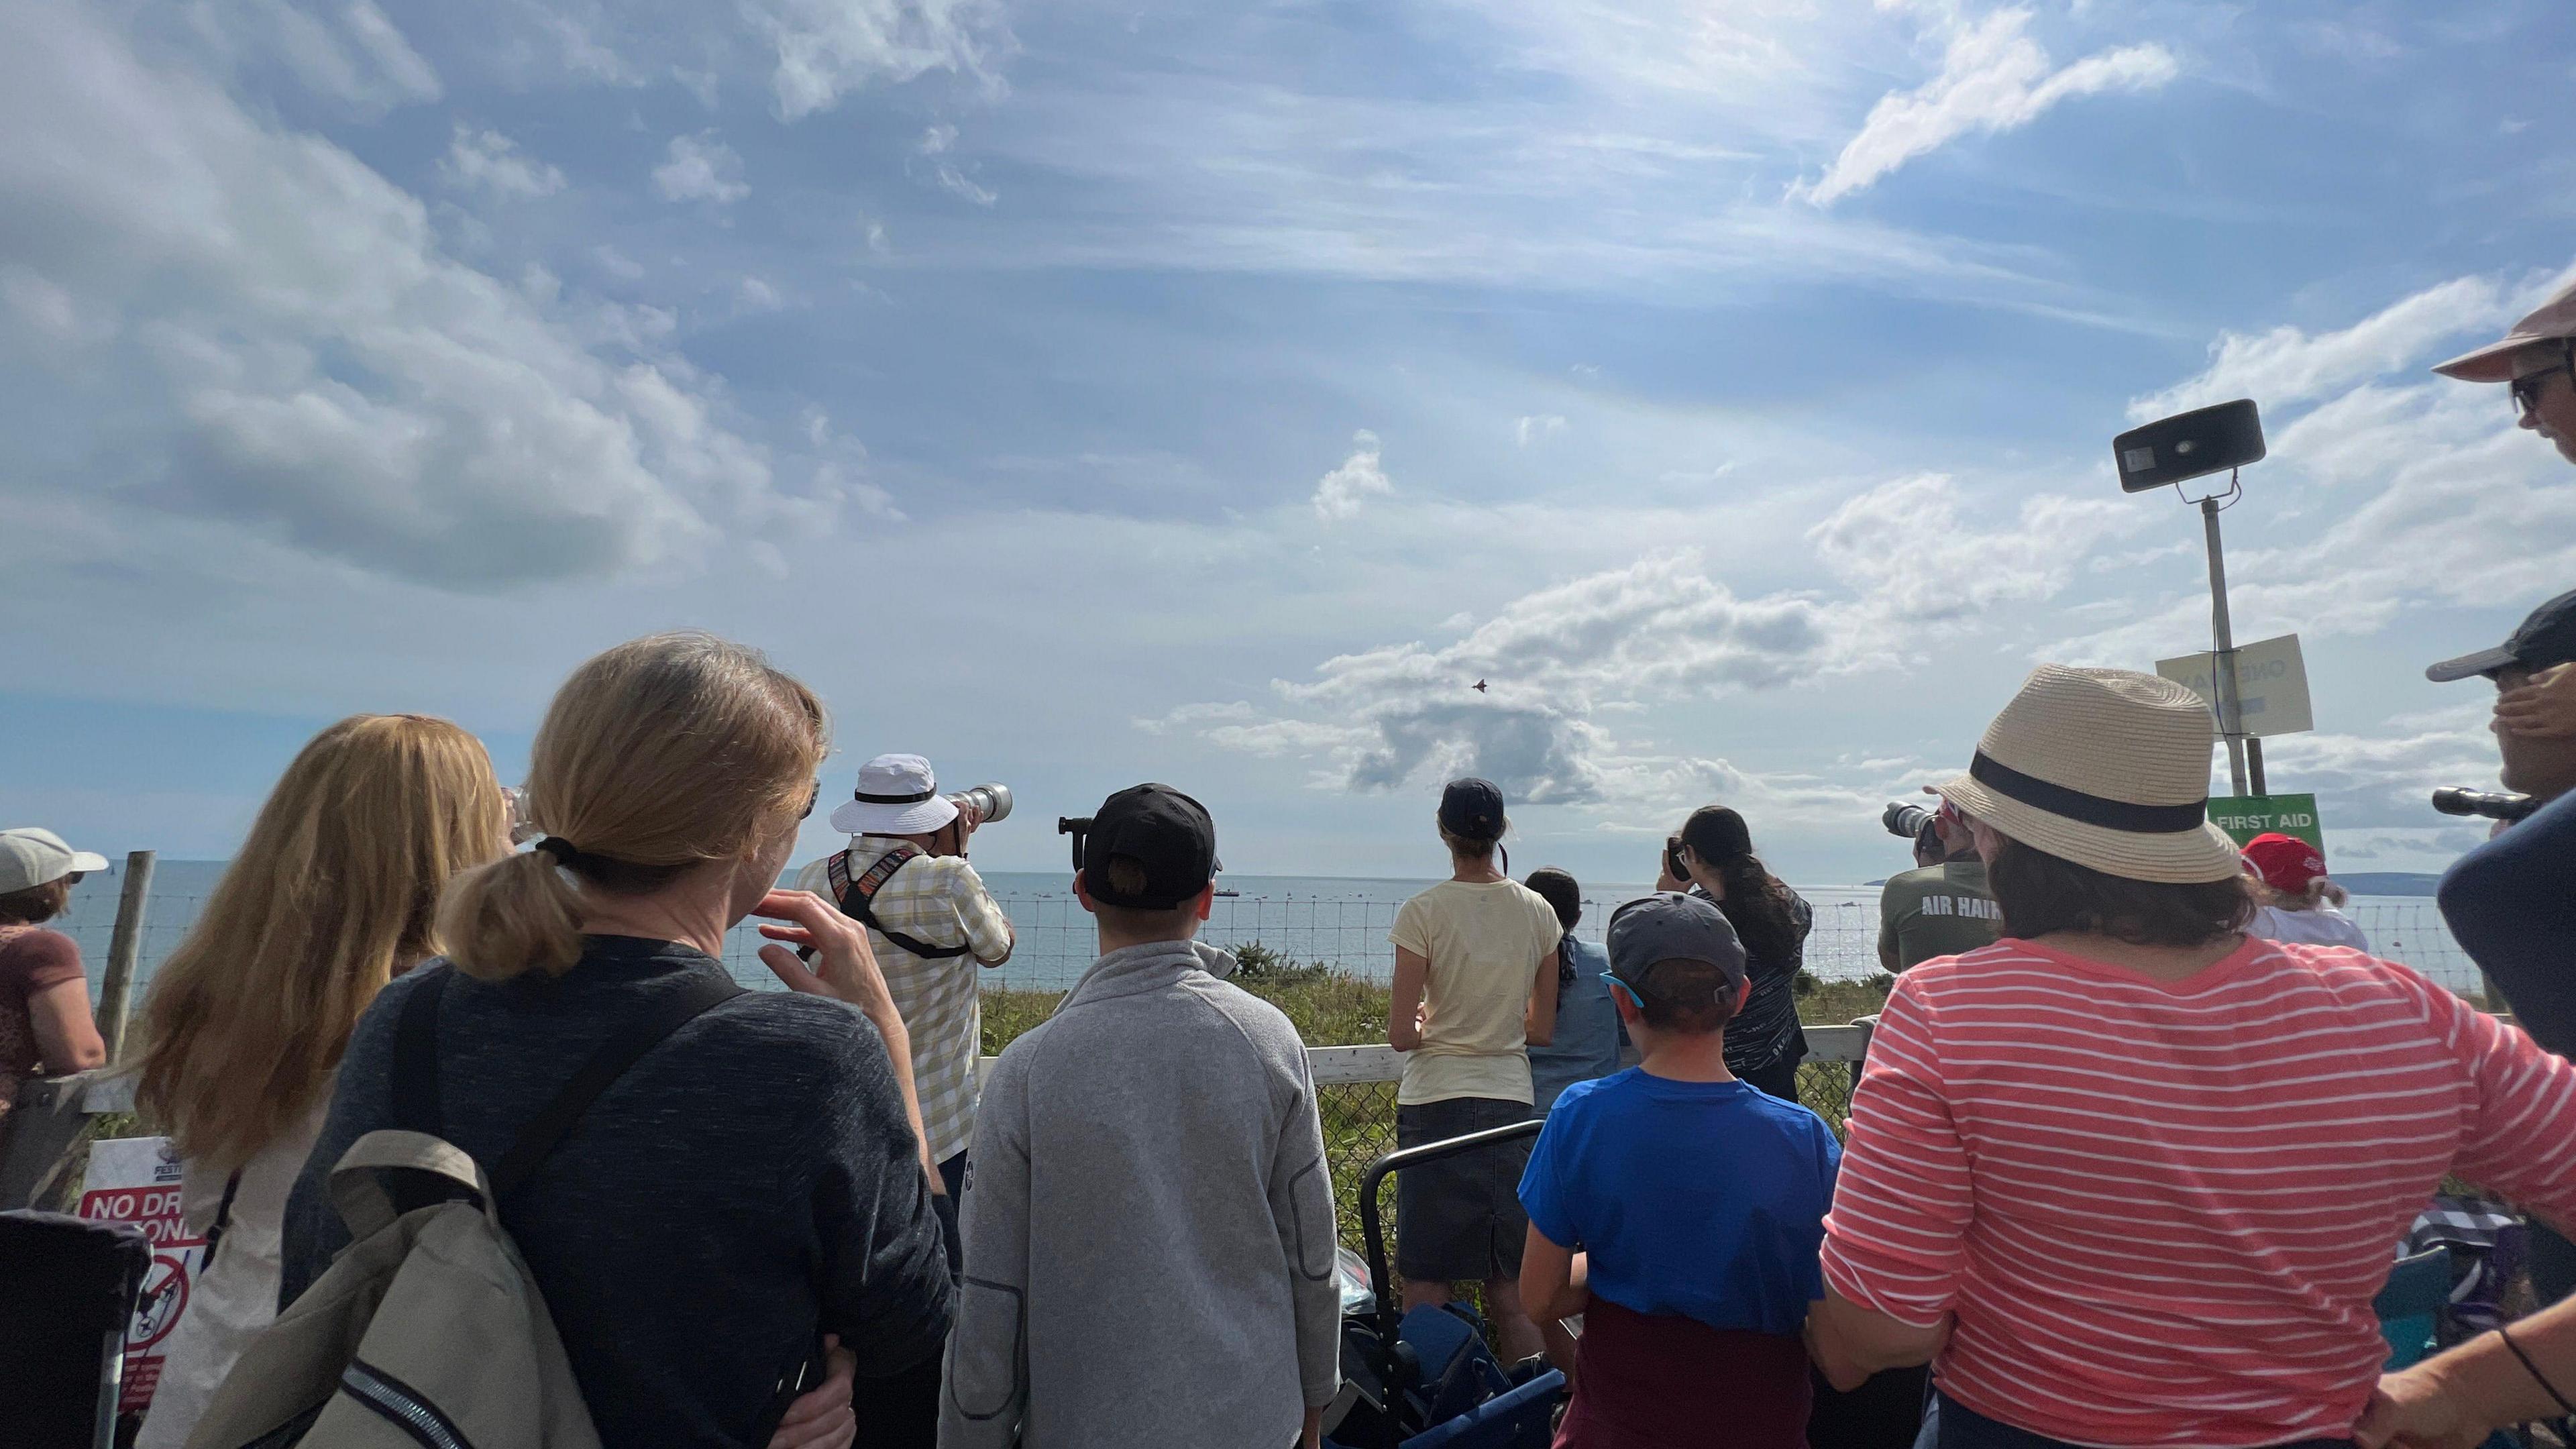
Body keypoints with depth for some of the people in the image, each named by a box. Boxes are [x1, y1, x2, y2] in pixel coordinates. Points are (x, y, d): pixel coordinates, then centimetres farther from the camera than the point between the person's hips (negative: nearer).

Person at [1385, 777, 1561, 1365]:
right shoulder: (1539, 912, 0)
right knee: (1511, 1289, 17)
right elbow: (1543, 1031, 6)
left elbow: (1400, 1035, -12)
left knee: (1426, 1288, 8)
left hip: (1435, 1104, -4)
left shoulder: (1423, 912, -12)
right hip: (1511, 1101, 4)